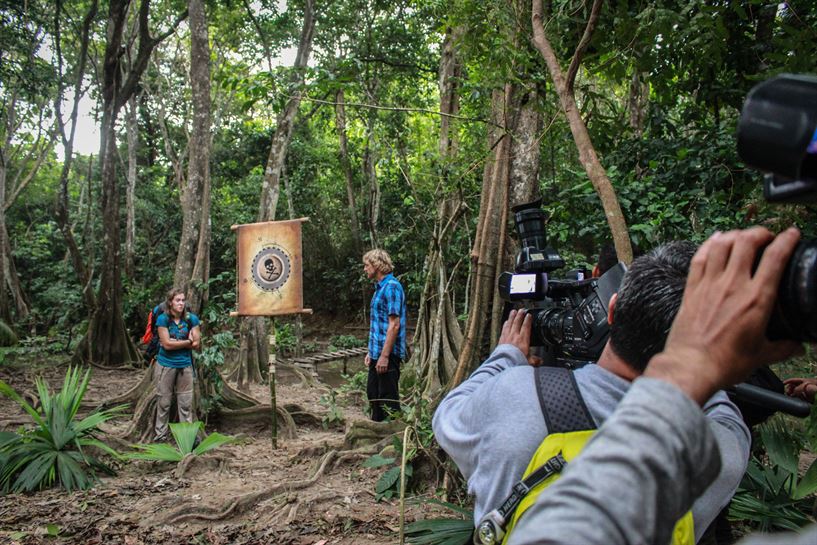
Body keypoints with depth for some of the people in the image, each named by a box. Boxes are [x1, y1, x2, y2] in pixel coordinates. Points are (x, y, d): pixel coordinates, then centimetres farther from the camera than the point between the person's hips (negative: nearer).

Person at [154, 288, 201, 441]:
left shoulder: (191, 319, -2)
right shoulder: (163, 319, -8)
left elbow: (197, 344, -6)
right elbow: (166, 344, -15)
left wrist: (174, 342, -12)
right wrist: (187, 342, -9)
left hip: (185, 365, 2)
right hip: (166, 365, -2)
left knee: (186, 403, 6)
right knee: (164, 401, 7)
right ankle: (160, 435, 18)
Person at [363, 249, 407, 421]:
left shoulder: (392, 287, -15)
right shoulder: (380, 287, 14)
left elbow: (394, 325, -21)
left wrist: (384, 355, -22)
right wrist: (371, 351, 19)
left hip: (387, 354, -10)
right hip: (377, 353, 10)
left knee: (388, 398, -1)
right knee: (373, 394, 18)